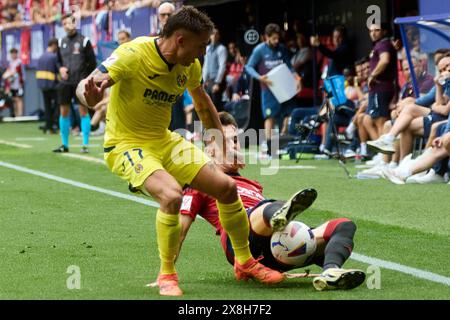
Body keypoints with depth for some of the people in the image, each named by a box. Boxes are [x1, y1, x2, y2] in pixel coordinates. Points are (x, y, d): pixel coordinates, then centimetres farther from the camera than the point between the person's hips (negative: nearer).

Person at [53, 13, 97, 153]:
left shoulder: (84, 41, -2)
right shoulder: (61, 42, 11)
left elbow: (92, 62, 0)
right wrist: (61, 68, -1)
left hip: (81, 82, -4)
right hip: (66, 82, 4)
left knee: (83, 111, -5)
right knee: (64, 111, 3)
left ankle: (85, 144, -2)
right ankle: (65, 144, 10)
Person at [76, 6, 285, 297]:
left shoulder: (190, 65, -3)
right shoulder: (134, 54, -23)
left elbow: (203, 102, 17)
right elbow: (85, 86, -25)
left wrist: (223, 146, 19)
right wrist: (91, 96, -50)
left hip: (164, 141, 7)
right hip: (126, 145, -7)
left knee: (226, 186, 1)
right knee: (172, 194, -32)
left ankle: (245, 262, 24)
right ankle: (166, 276, -10)